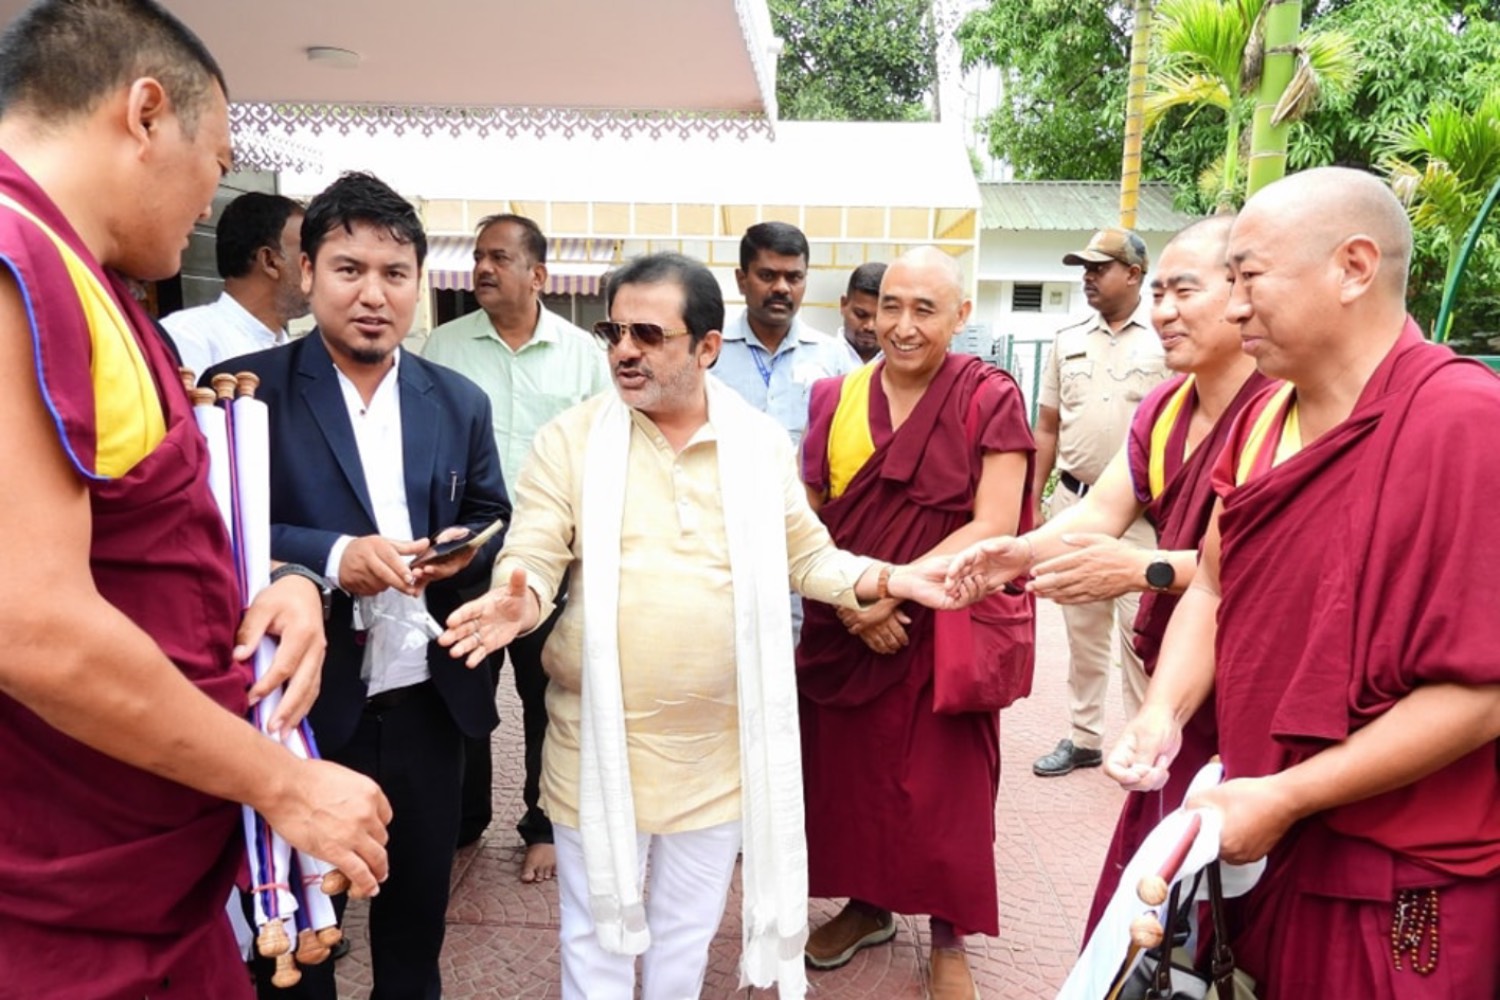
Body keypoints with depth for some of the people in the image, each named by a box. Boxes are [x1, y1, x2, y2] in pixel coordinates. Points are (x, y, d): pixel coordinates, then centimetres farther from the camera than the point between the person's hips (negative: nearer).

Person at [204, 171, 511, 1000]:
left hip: (427, 703, 4)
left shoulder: (460, 402, 5)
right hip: (300, 703, -3)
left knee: (418, 905, 22)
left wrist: (463, 549, -11)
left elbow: (494, 522, 11)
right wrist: (333, 557, -24)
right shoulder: (247, 389, -7)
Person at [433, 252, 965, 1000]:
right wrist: (521, 598, -33)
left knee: (688, 929, 22)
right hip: (601, 741, -1)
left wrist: (889, 580, -12)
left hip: (719, 744, 2)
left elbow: (805, 555, 4)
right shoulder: (570, 440, -7)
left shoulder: (761, 442, -1)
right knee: (598, 932, 16)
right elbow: (534, 556, -11)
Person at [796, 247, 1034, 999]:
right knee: (847, 771, 14)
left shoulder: (989, 398, -7)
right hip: (843, 631, 4)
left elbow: (994, 526, -14)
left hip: (944, 631, -3)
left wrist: (895, 590, -20)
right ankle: (867, 907, 38)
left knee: (943, 786, 8)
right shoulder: (834, 398, 2)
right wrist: (849, 599, -12)